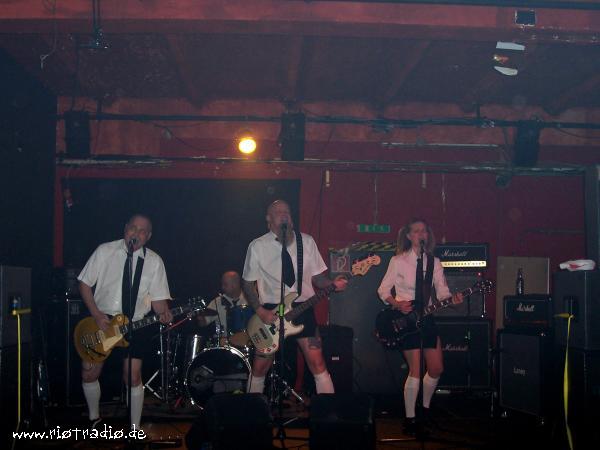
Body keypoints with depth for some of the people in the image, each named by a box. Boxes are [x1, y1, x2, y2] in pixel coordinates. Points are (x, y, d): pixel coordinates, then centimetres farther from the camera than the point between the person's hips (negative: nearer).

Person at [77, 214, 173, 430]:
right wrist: (97, 315, -10)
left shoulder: (154, 261, 1)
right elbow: (85, 284, 1)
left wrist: (163, 313, -21)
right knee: (89, 373, 4)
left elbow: (158, 297, 1)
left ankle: (135, 430, 7)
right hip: (100, 321, 1)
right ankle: (94, 418, 29)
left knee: (133, 377, -7)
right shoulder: (105, 251, -1)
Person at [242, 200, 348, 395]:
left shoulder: (307, 242, 5)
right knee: (260, 367, 4)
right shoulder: (257, 246, -2)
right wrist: (260, 311, -8)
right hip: (271, 312, -1)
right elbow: (247, 282, 3)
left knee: (317, 364, -5)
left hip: (303, 308, 1)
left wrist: (332, 283, -13)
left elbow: (316, 276, 8)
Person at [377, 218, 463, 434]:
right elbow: (383, 290, -3)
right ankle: (410, 418, 3)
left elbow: (442, 291, 4)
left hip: (426, 317, 5)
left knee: (436, 369, 6)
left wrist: (452, 299, -17)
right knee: (416, 371, -9)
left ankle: (425, 408, 29)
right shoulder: (398, 260, -5)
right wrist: (397, 304, -19)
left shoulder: (434, 262, 8)